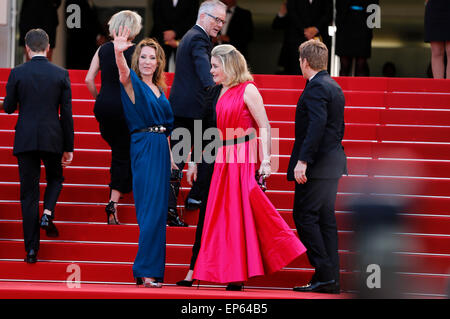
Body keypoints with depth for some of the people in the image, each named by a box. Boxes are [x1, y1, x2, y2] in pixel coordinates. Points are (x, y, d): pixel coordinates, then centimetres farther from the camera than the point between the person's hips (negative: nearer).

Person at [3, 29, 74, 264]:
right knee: (55, 178, 27)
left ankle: (31, 248, 2)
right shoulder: (61, 74, -2)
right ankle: (48, 214, 0)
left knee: (28, 192, 5)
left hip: (26, 139, 0)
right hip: (53, 139, 1)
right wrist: (69, 147, 6)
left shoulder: (17, 73, -5)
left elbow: (8, 108, 2)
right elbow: (67, 113, 0)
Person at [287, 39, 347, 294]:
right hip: (333, 163, 10)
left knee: (305, 216, -6)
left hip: (317, 165, -10)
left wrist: (303, 161, -27)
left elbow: (317, 125, -25)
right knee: (326, 218, 10)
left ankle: (324, 273, -10)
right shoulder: (335, 87, 16)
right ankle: (332, 280, 9)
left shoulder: (316, 87, -14)